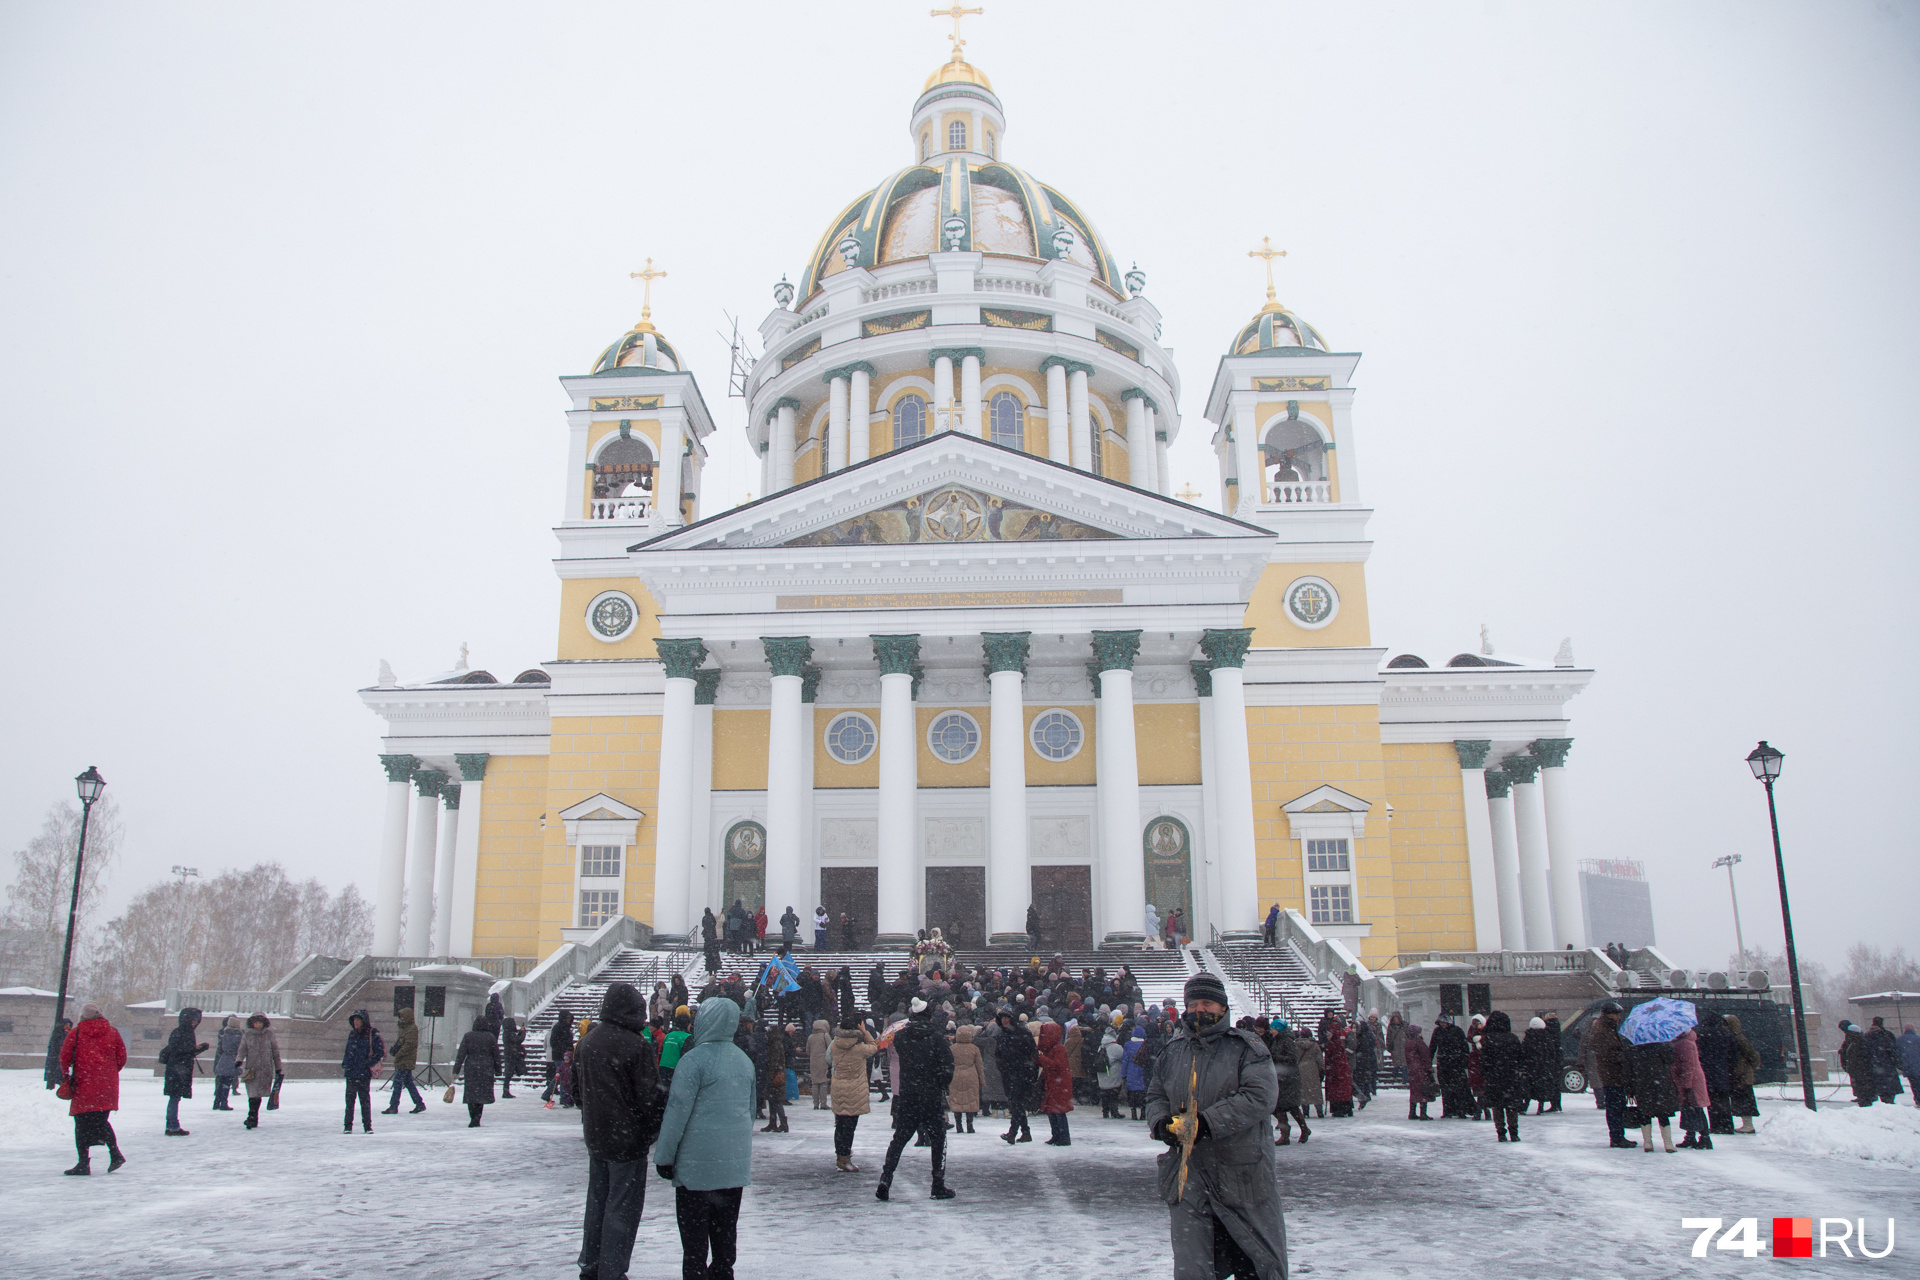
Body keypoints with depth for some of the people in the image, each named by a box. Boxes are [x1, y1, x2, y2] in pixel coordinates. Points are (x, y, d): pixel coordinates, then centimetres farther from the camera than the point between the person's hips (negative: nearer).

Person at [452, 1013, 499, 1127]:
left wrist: (456, 1071, -2)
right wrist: (498, 1070, 12)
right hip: (486, 1069, 0)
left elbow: (461, 1054, -3)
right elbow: (496, 1055, 3)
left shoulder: (468, 1036, 0)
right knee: (482, 1094, 6)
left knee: (471, 1094, 9)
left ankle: (473, 1119, 6)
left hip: (470, 1068, 0)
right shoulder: (490, 1037, -1)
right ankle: (476, 1120, -2)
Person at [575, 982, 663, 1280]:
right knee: (623, 1207, 2)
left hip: (595, 1137, 7)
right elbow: (648, 1096, -16)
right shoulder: (637, 1045, -19)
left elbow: (582, 1088, 14)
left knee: (597, 1202, 18)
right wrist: (653, 1130, -2)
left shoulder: (589, 1042, 3)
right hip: (627, 1138, -7)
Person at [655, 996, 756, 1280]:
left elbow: (677, 1111, -13)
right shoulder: (745, 1060, 9)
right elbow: (751, 1109, 17)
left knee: (693, 1227, 2)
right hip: (735, 1161, 7)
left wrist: (664, 1156, -6)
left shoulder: (694, 1059, -13)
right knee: (725, 1225, 15)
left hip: (698, 1159, -6)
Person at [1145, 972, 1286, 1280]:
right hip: (1188, 1176, 3)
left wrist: (1206, 1123, -23)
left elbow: (1259, 1097, -17)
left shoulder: (1246, 1047, -5)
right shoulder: (1173, 1051, 11)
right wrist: (1162, 1124, -6)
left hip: (1242, 1174, -3)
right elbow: (1156, 1095, 18)